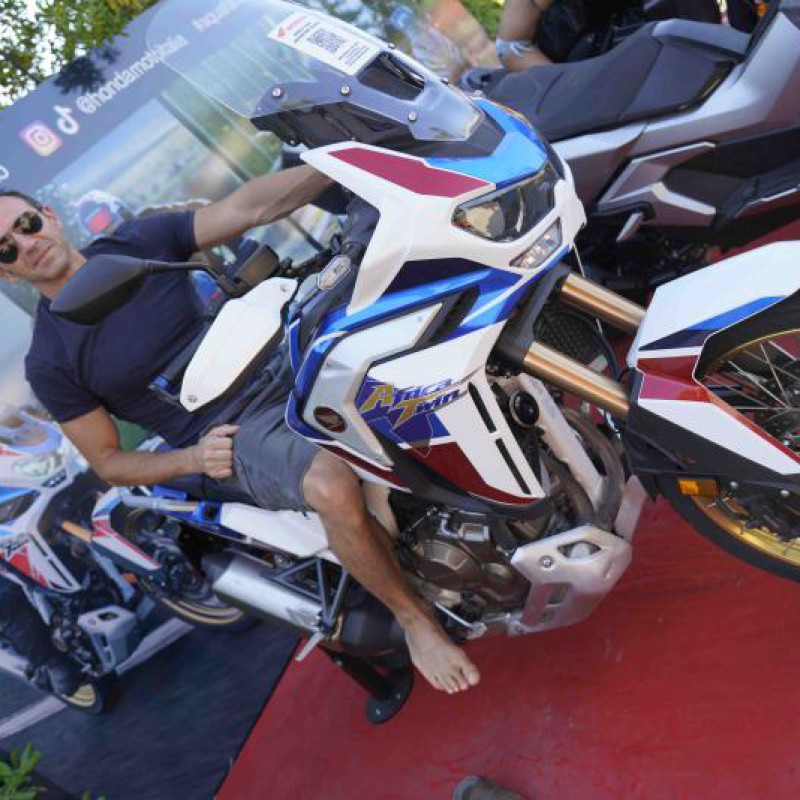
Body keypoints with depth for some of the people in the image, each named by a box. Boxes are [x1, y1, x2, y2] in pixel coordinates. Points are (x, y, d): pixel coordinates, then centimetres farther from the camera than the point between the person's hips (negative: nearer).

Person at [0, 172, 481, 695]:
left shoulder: (139, 241, 4)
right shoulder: (49, 363, -3)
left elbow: (246, 208, -6)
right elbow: (106, 461, 3)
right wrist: (193, 458, -16)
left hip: (280, 367, 5)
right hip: (233, 437, -5)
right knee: (332, 485, -35)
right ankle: (412, 616, -11)